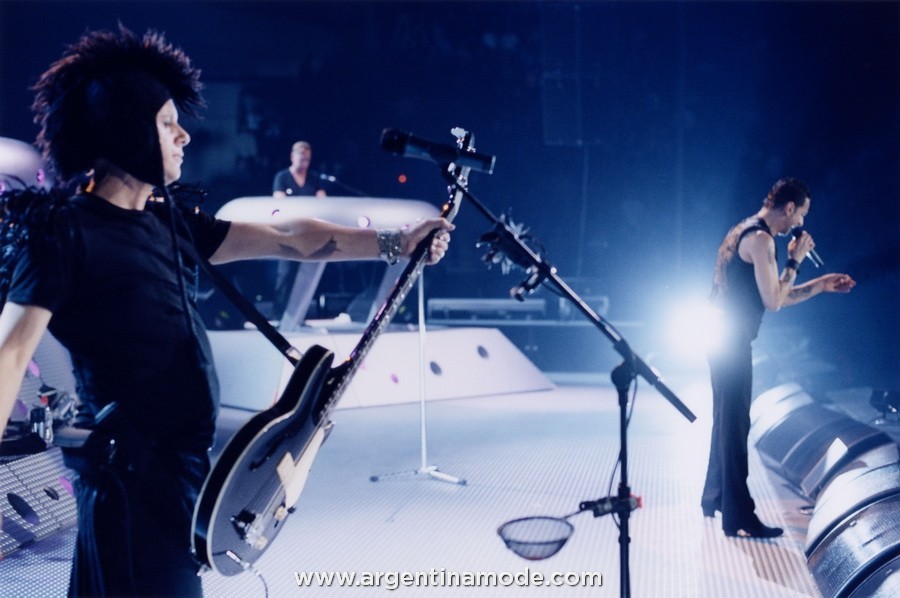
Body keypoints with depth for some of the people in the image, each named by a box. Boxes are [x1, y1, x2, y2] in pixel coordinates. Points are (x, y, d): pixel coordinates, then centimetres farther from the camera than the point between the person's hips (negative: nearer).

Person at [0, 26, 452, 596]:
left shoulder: (170, 220, 10)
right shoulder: (63, 229, -12)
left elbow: (285, 239, 12)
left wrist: (395, 242, 10)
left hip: (189, 462, 8)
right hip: (132, 477, -8)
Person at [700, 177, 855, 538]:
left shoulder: (747, 233, 18)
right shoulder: (761, 239, -14)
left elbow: (774, 296, 22)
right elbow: (773, 301, -18)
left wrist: (820, 285, 19)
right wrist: (795, 261, -7)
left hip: (723, 337, 11)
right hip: (731, 340, -11)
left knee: (727, 420, 19)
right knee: (736, 425, -7)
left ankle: (714, 499, 30)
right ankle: (738, 518, -2)